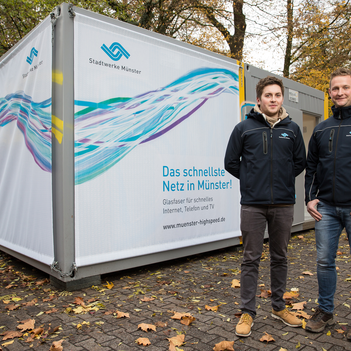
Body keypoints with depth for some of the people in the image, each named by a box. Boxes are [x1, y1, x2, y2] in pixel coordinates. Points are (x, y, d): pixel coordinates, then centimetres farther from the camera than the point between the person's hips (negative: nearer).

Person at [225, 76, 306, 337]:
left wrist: (283, 180, 7)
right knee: (251, 259, 3)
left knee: (280, 257, 14)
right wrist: (252, 179, 5)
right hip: (253, 205, -2)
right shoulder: (244, 128, 2)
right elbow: (231, 163, 5)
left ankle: (279, 307, 31)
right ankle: (248, 312, 16)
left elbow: (300, 162, 14)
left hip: (284, 204, 3)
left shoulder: (292, 129, 8)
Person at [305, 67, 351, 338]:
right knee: (324, 261, 10)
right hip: (326, 207, 4)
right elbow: (311, 167, 16)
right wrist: (310, 198, 6)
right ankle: (325, 312, 26)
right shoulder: (322, 129, 12)